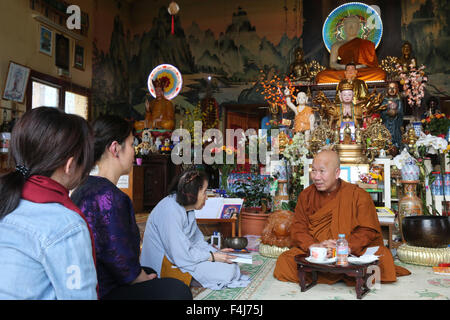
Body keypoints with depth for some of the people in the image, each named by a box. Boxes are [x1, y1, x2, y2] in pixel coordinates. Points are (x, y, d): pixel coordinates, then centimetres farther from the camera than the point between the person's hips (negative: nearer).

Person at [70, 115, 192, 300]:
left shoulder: (84, 187, 6)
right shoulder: (109, 196, -26)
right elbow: (118, 257, -24)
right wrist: (144, 278, -5)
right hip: (102, 292, -10)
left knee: (149, 271, 27)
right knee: (177, 290, -8)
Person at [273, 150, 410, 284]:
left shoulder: (358, 196, -3)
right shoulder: (306, 195, 5)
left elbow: (368, 231, -7)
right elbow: (298, 228, -1)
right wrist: (314, 246, -21)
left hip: (353, 253, -3)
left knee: (383, 256, -28)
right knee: (284, 262, -23)